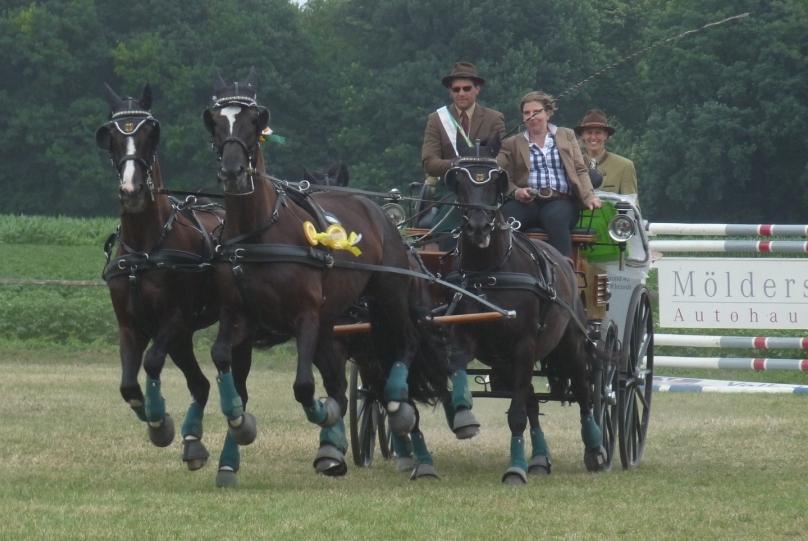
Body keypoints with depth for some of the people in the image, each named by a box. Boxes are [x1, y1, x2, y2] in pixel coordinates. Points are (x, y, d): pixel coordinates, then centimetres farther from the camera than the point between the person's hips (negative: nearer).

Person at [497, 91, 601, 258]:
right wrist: (515, 192, -12)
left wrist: (589, 197, -5)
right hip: (527, 202, 0)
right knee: (505, 217, -36)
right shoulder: (512, 144, 21)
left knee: (556, 219, -39)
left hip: (560, 201, 0)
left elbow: (580, 171, 13)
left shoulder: (567, 136, 22)